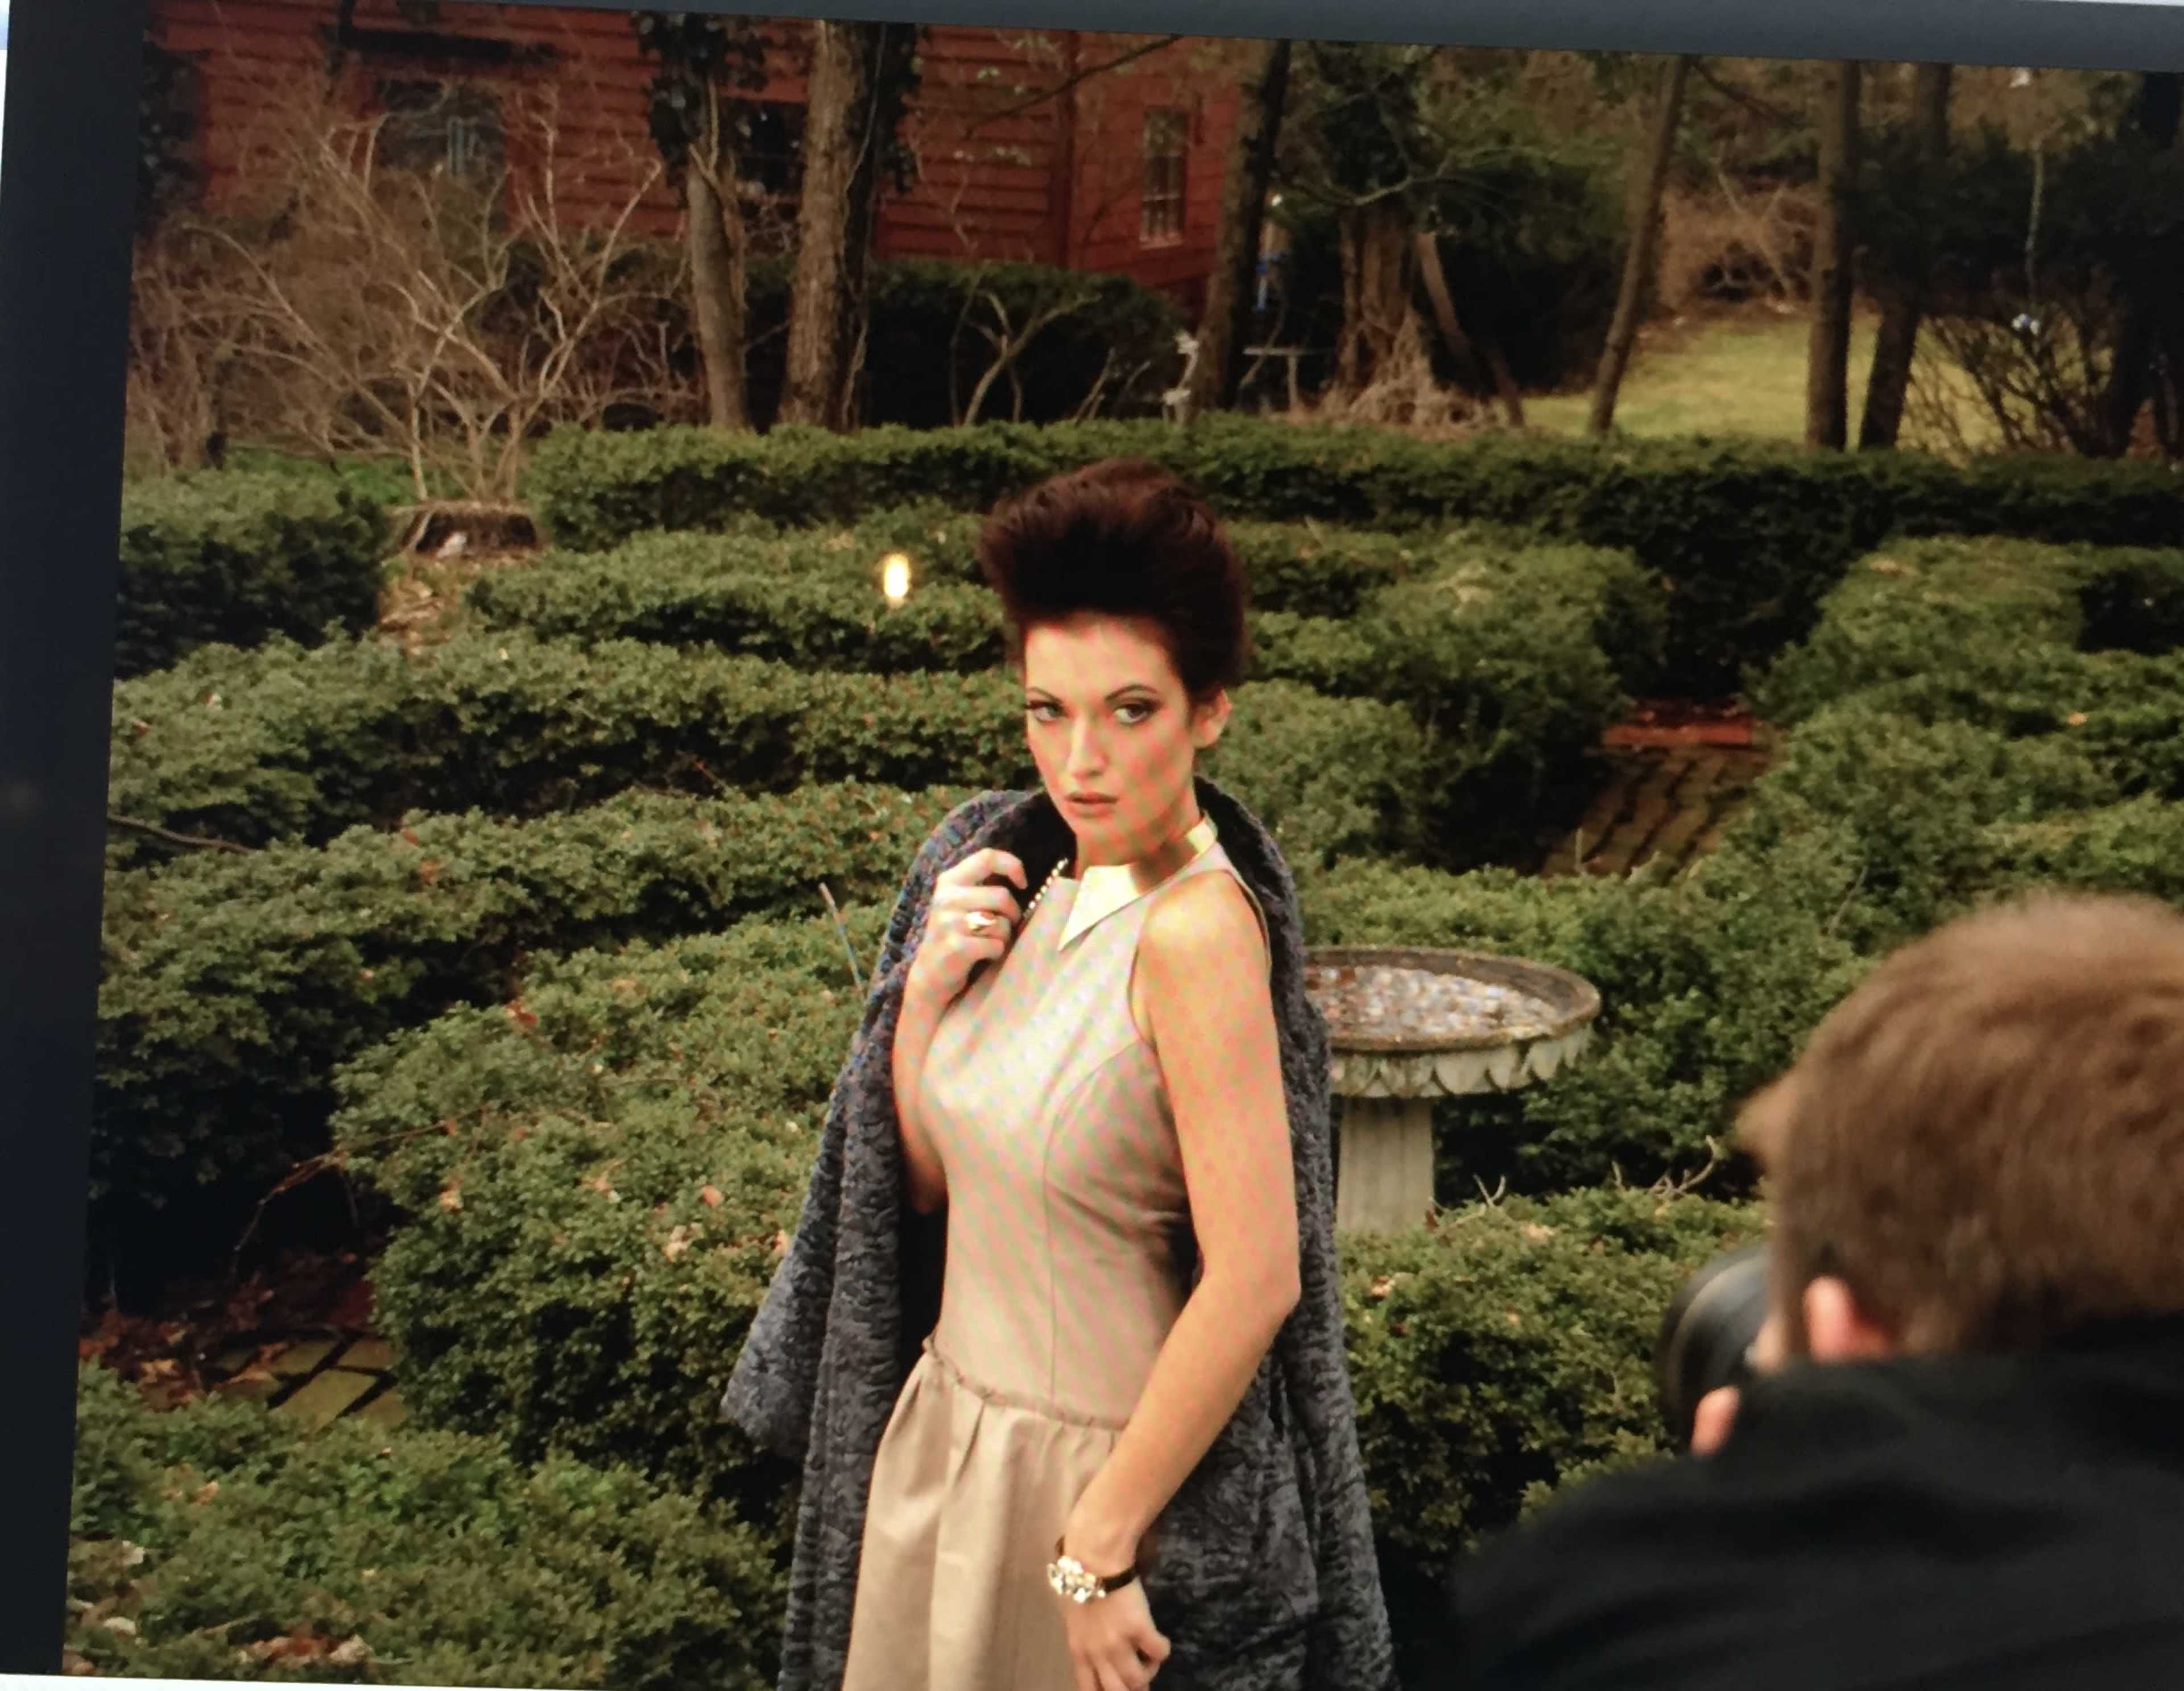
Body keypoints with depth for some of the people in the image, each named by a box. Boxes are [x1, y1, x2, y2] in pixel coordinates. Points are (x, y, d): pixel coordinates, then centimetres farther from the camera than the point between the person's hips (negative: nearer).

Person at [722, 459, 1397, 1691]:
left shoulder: (1197, 930, -22)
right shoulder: (1037, 877, 0)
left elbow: (1254, 1279, -25)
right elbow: (923, 1178, 6)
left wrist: (1099, 1548, -20)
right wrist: (928, 987, -11)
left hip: (1102, 1465, -7)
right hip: (944, 1429, 7)